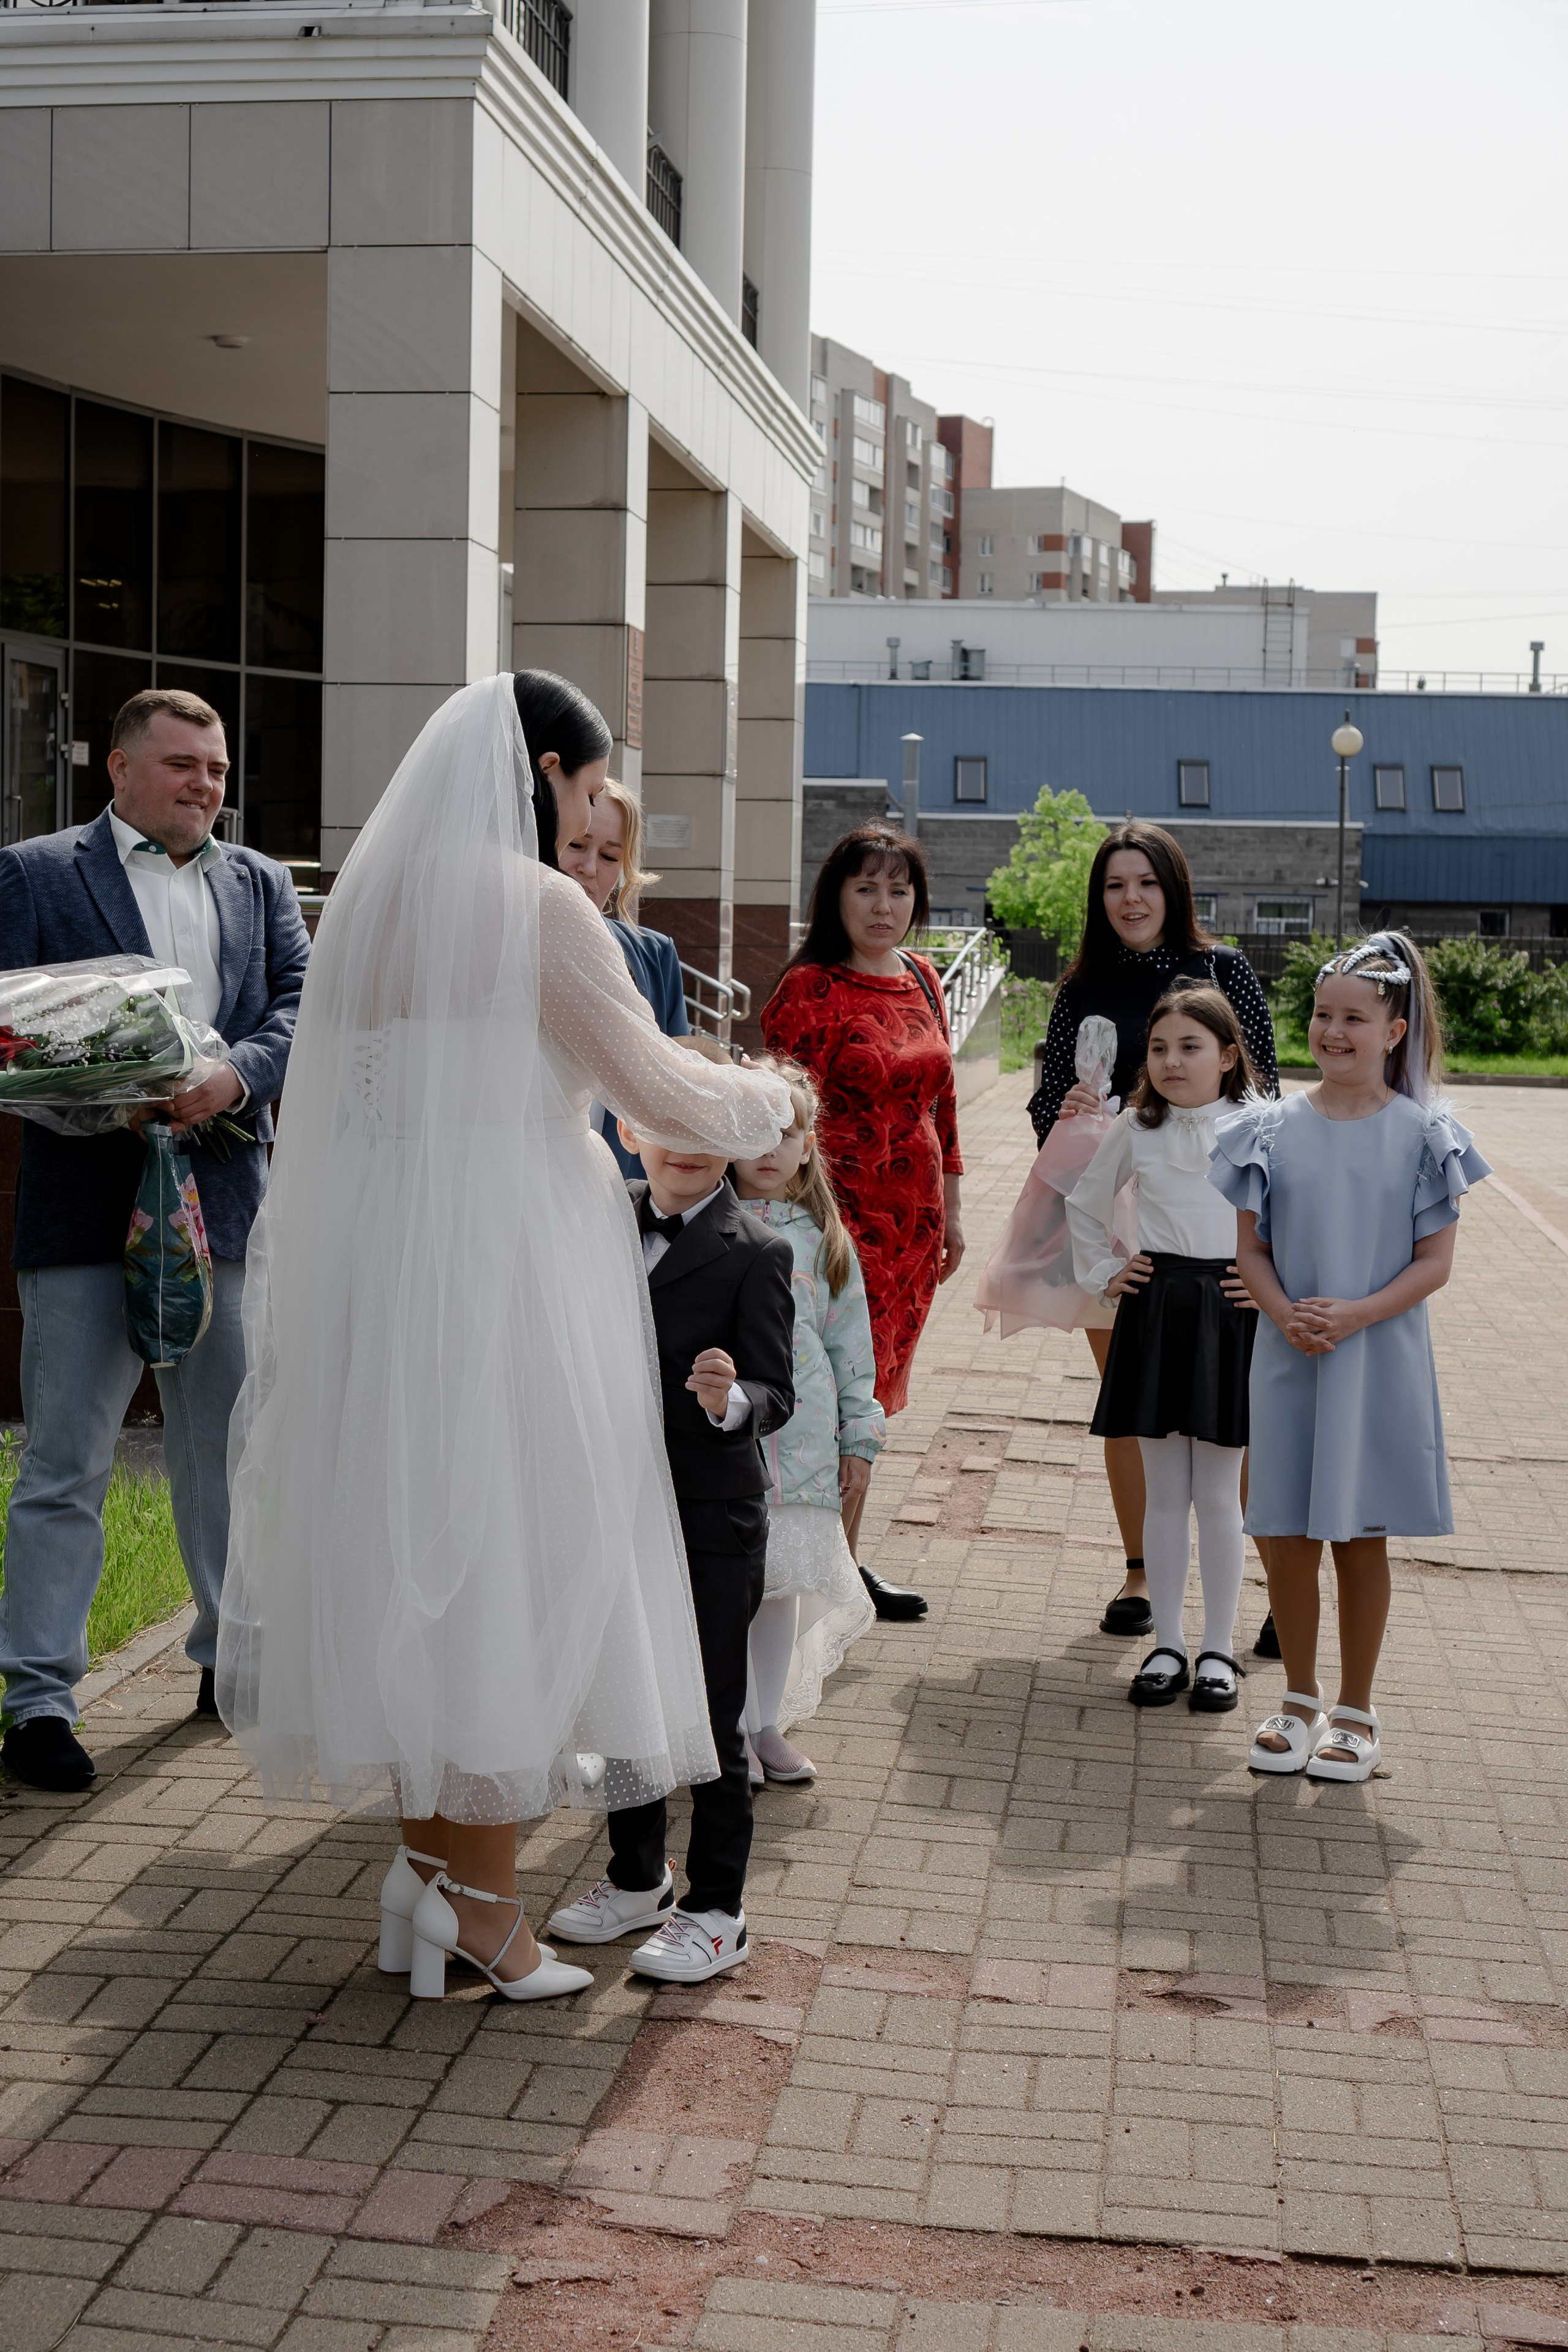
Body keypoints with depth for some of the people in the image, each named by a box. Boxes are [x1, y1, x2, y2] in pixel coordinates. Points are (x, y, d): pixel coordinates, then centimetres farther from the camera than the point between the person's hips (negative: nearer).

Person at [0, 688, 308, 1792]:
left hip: (226, 1198, 4)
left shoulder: (262, 884, 16)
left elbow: (305, 1001, 4)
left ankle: (234, 1657, 29)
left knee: (229, 1451, 14)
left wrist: (235, 1074, -16)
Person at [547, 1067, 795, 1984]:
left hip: (713, 1526, -6)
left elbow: (777, 1393, -16)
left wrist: (734, 1400, -36)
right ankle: (638, 1877, 35)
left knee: (710, 1719, 2)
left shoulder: (755, 1253, -12)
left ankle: (717, 1910, 15)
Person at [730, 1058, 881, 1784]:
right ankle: (733, 1729, 13)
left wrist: (860, 1434, 12)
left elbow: (851, 1341, 13)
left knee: (782, 1582, 11)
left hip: (802, 1441, 3)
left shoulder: (823, 1238, 8)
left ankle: (768, 1725, 25)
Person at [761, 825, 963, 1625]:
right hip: (846, 1213, -7)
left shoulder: (922, 980, 12)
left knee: (873, 1392, 12)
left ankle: (846, 1561, 22)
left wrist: (951, 1210, 19)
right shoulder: (810, 990, -10)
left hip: (915, 1216, 7)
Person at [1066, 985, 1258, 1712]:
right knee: (1164, 1493, 7)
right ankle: (1167, 1645, 16)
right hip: (1154, 1310, 2)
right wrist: (1102, 1272, 12)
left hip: (1227, 1312, -2)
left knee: (1217, 1494, 4)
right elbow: (1084, 1203, 21)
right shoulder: (1136, 1129, 6)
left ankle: (1218, 1650, 14)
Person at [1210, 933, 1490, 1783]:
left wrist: (1352, 1316, -17)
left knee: (1360, 1538, 6)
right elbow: (1250, 1249, 4)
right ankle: (1299, 1702, 24)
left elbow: (1434, 1261, -5)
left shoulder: (1421, 1134, -4)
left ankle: (1355, 1711, 21)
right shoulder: (1273, 1128, 1)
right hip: (1287, 1361, 2)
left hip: (1379, 1363, -2)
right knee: (1289, 1538, 7)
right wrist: (1287, 1315, -14)